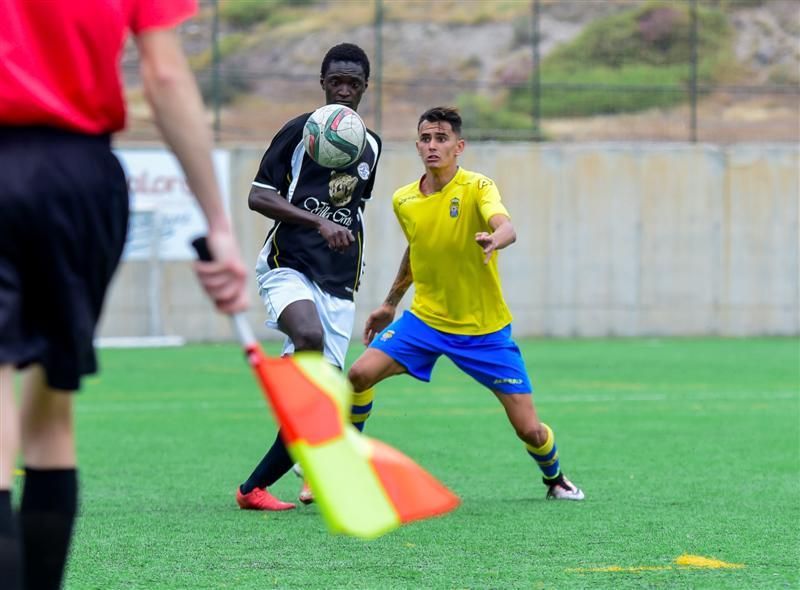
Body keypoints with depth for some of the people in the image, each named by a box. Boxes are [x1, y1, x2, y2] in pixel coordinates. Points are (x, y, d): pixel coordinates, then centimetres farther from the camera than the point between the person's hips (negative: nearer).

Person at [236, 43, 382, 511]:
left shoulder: (370, 146, 15)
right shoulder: (301, 130, -1)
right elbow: (258, 197, -8)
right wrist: (318, 221, -18)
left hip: (339, 283, 5)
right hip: (289, 265, -5)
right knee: (310, 337, -38)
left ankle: (255, 487, 7)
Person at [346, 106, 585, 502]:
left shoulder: (477, 187, -15)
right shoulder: (404, 201, 0)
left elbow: (506, 228, -36)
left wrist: (494, 240, -59)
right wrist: (390, 303, 27)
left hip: (484, 329, -3)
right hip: (425, 319, 3)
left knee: (529, 429, -4)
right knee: (360, 375, -17)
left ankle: (555, 479, 30)